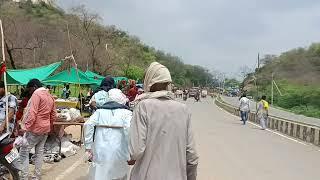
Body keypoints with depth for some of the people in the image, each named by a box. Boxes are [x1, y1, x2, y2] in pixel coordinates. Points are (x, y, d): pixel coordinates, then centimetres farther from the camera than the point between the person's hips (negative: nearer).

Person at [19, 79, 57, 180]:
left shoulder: (36, 94, -13)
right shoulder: (50, 96, 13)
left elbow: (32, 113, -21)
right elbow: (53, 115, 18)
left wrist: (26, 127, -20)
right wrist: (50, 127, 26)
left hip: (35, 129, -8)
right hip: (45, 129, 8)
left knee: (24, 152, -1)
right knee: (39, 152, 12)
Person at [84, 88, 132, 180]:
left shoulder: (100, 111, 7)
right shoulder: (126, 113, -3)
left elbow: (88, 125, -4)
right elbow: (129, 130, -18)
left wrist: (88, 146, -1)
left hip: (101, 152, 2)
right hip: (118, 152, -2)